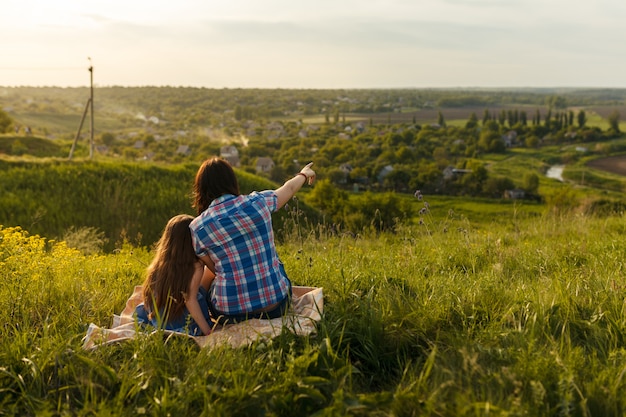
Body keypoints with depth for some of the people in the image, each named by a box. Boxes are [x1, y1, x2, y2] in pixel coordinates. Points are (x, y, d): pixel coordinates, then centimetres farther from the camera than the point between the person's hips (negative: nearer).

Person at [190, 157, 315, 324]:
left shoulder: (197, 227, -7)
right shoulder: (258, 202, -4)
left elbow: (214, 268, 6)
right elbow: (289, 188, 18)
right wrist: (304, 174, 41)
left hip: (231, 313, -2)